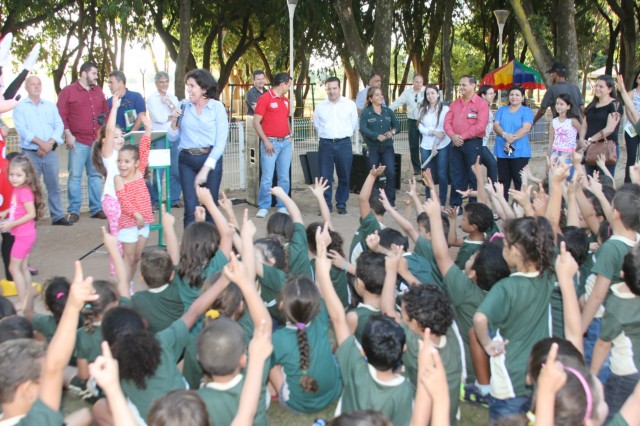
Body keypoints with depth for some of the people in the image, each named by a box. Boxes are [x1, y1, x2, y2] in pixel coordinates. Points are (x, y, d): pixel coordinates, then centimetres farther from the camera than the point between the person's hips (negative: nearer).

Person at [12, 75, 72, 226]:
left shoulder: (51, 106, 14)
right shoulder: (20, 107, 3)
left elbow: (59, 126, 4)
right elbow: (22, 129, -10)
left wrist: (50, 143, -12)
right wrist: (41, 143, -19)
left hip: (50, 152, 3)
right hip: (30, 153, -3)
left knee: (53, 185, 4)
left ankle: (57, 216, 9)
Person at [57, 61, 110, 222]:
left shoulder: (98, 91, 16)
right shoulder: (68, 91, 1)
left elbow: (106, 112, 20)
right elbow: (61, 115, -4)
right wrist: (68, 134, -11)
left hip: (97, 141, 5)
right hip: (78, 141, -5)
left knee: (96, 175, 8)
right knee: (75, 176, -4)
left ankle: (96, 208, 14)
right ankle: (73, 210, 2)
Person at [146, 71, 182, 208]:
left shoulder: (173, 98, 16)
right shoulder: (151, 99, 3)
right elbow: (158, 118, -8)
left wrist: (170, 104, -7)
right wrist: (173, 116, 1)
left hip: (174, 137, 4)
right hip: (159, 138, -4)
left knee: (176, 170, 3)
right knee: (158, 171, -6)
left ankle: (175, 199, 12)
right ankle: (154, 200, 1)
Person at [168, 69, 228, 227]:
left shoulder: (217, 107, -4)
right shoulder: (184, 107, 4)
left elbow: (221, 141, -7)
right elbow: (173, 138, 11)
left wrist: (205, 169, -11)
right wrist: (174, 121, -7)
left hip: (211, 160, -2)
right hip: (187, 161, 2)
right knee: (190, 208, -2)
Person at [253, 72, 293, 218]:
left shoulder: (285, 101, 14)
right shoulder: (265, 98, -7)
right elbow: (256, 122, -9)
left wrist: (290, 137, 11)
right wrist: (266, 141, -13)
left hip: (285, 142, 6)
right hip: (270, 143, -6)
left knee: (284, 177, 7)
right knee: (267, 177, -6)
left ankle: (282, 206, 14)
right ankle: (263, 207, 4)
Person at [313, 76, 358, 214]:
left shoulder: (350, 104, 2)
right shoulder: (320, 106, 5)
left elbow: (354, 124, 11)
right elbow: (316, 124, 18)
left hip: (344, 143, 0)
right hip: (326, 144, 1)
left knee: (344, 177, 5)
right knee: (325, 177, 1)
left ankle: (341, 204, 18)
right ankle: (326, 205, 10)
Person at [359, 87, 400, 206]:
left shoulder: (388, 111, 9)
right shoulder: (365, 112, -4)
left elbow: (397, 125, 7)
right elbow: (363, 129, -16)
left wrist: (393, 131, -17)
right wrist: (377, 136, -28)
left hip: (387, 147, 2)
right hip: (373, 148, -2)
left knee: (391, 173, -7)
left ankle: (390, 200, 5)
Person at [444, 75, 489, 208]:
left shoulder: (481, 103, -5)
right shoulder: (455, 103, 14)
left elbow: (480, 126, -15)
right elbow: (447, 122, 8)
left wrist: (462, 137, -15)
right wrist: (453, 136, -11)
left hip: (473, 143, -5)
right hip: (456, 144, 5)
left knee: (473, 176, 1)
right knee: (456, 176, 9)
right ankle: (455, 205, 16)